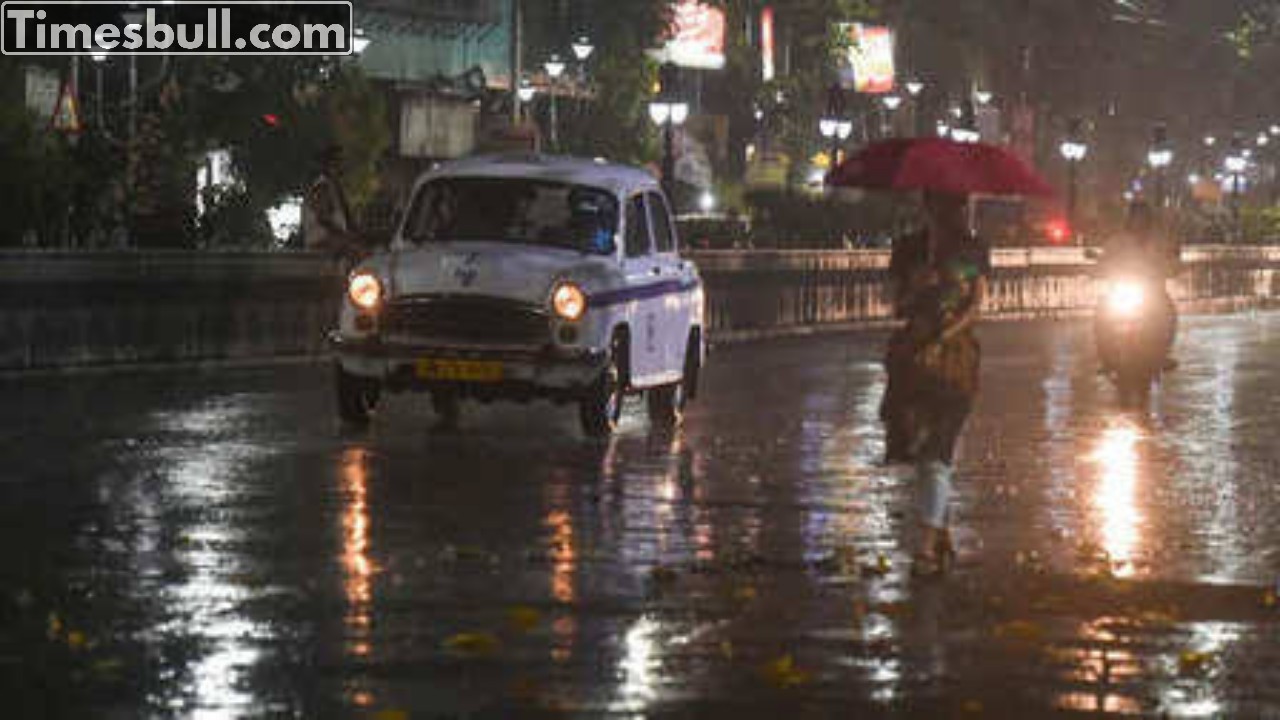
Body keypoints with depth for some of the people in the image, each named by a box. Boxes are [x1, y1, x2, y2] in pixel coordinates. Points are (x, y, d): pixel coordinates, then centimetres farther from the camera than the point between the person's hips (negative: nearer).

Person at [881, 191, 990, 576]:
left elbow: (976, 306, -2)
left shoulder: (975, 251, 6)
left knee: (937, 449, -11)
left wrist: (941, 338, -15)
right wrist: (920, 288, -15)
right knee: (918, 447, 4)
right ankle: (942, 533, 20)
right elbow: (898, 306, 6)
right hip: (912, 357, 3)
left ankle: (928, 547, -16)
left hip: (956, 355, -3)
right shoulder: (909, 249, 10)